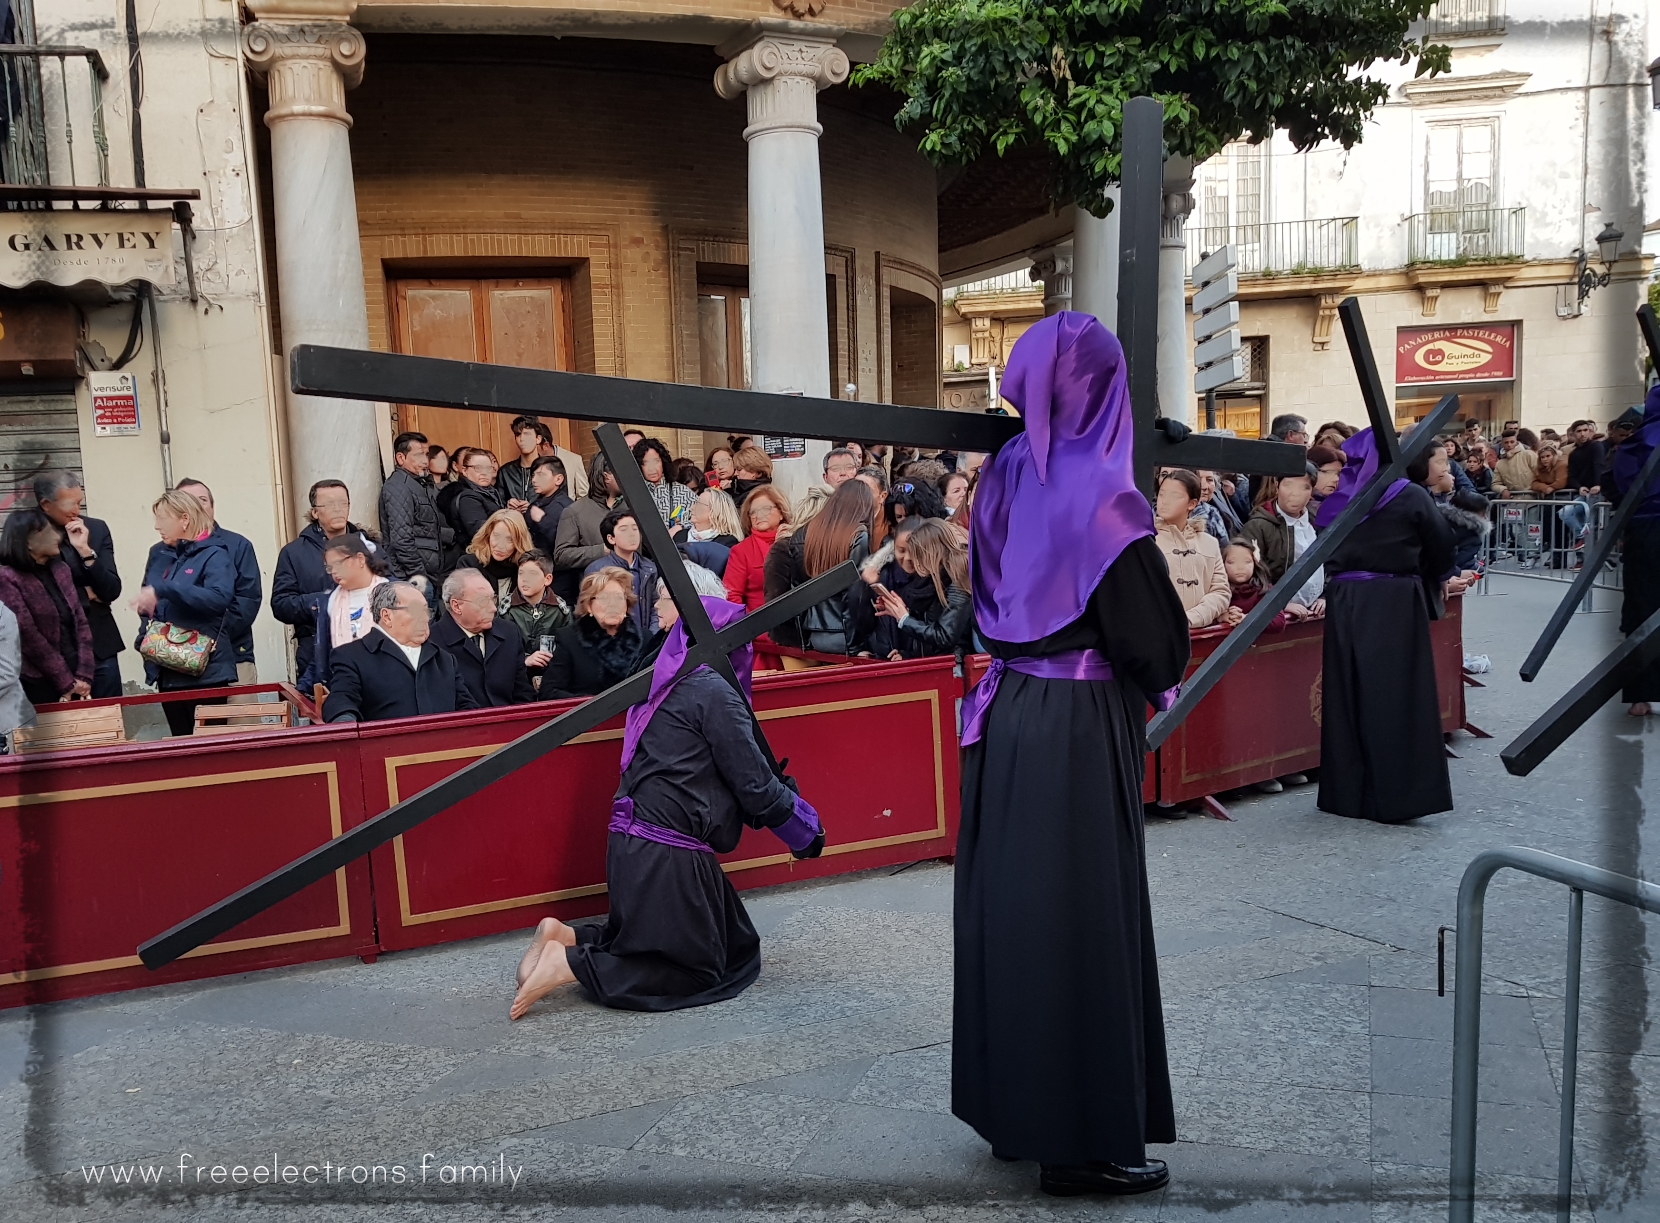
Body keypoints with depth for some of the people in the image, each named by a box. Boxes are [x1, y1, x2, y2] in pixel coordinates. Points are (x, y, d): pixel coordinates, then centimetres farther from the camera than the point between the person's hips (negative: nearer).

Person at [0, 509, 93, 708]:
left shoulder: (60, 569, 10)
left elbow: (81, 622, 7)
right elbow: (28, 637, -14)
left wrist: (83, 676, -3)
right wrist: (66, 683, -12)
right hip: (39, 685, -5)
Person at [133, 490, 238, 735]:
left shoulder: (213, 555, -8)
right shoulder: (158, 554, 11)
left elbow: (219, 598, -25)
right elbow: (147, 604, 19)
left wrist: (162, 590, -28)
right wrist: (145, 637, 0)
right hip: (167, 670, 6)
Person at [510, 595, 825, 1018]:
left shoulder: (662, 684, 13)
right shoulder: (714, 693, -13)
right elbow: (752, 783, -10)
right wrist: (806, 828, 5)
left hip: (634, 843, 9)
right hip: (667, 856, -9)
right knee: (700, 972, 5)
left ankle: (567, 936, 10)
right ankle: (568, 963, -6)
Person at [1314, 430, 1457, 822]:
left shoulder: (1342, 498, 8)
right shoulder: (1411, 496, -3)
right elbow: (1441, 549, 3)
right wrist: (1433, 582, 21)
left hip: (1344, 602, 4)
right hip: (1393, 604, -4)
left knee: (1349, 696, 9)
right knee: (1395, 698, 1)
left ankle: (1346, 793, 15)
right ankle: (1394, 797, 2)